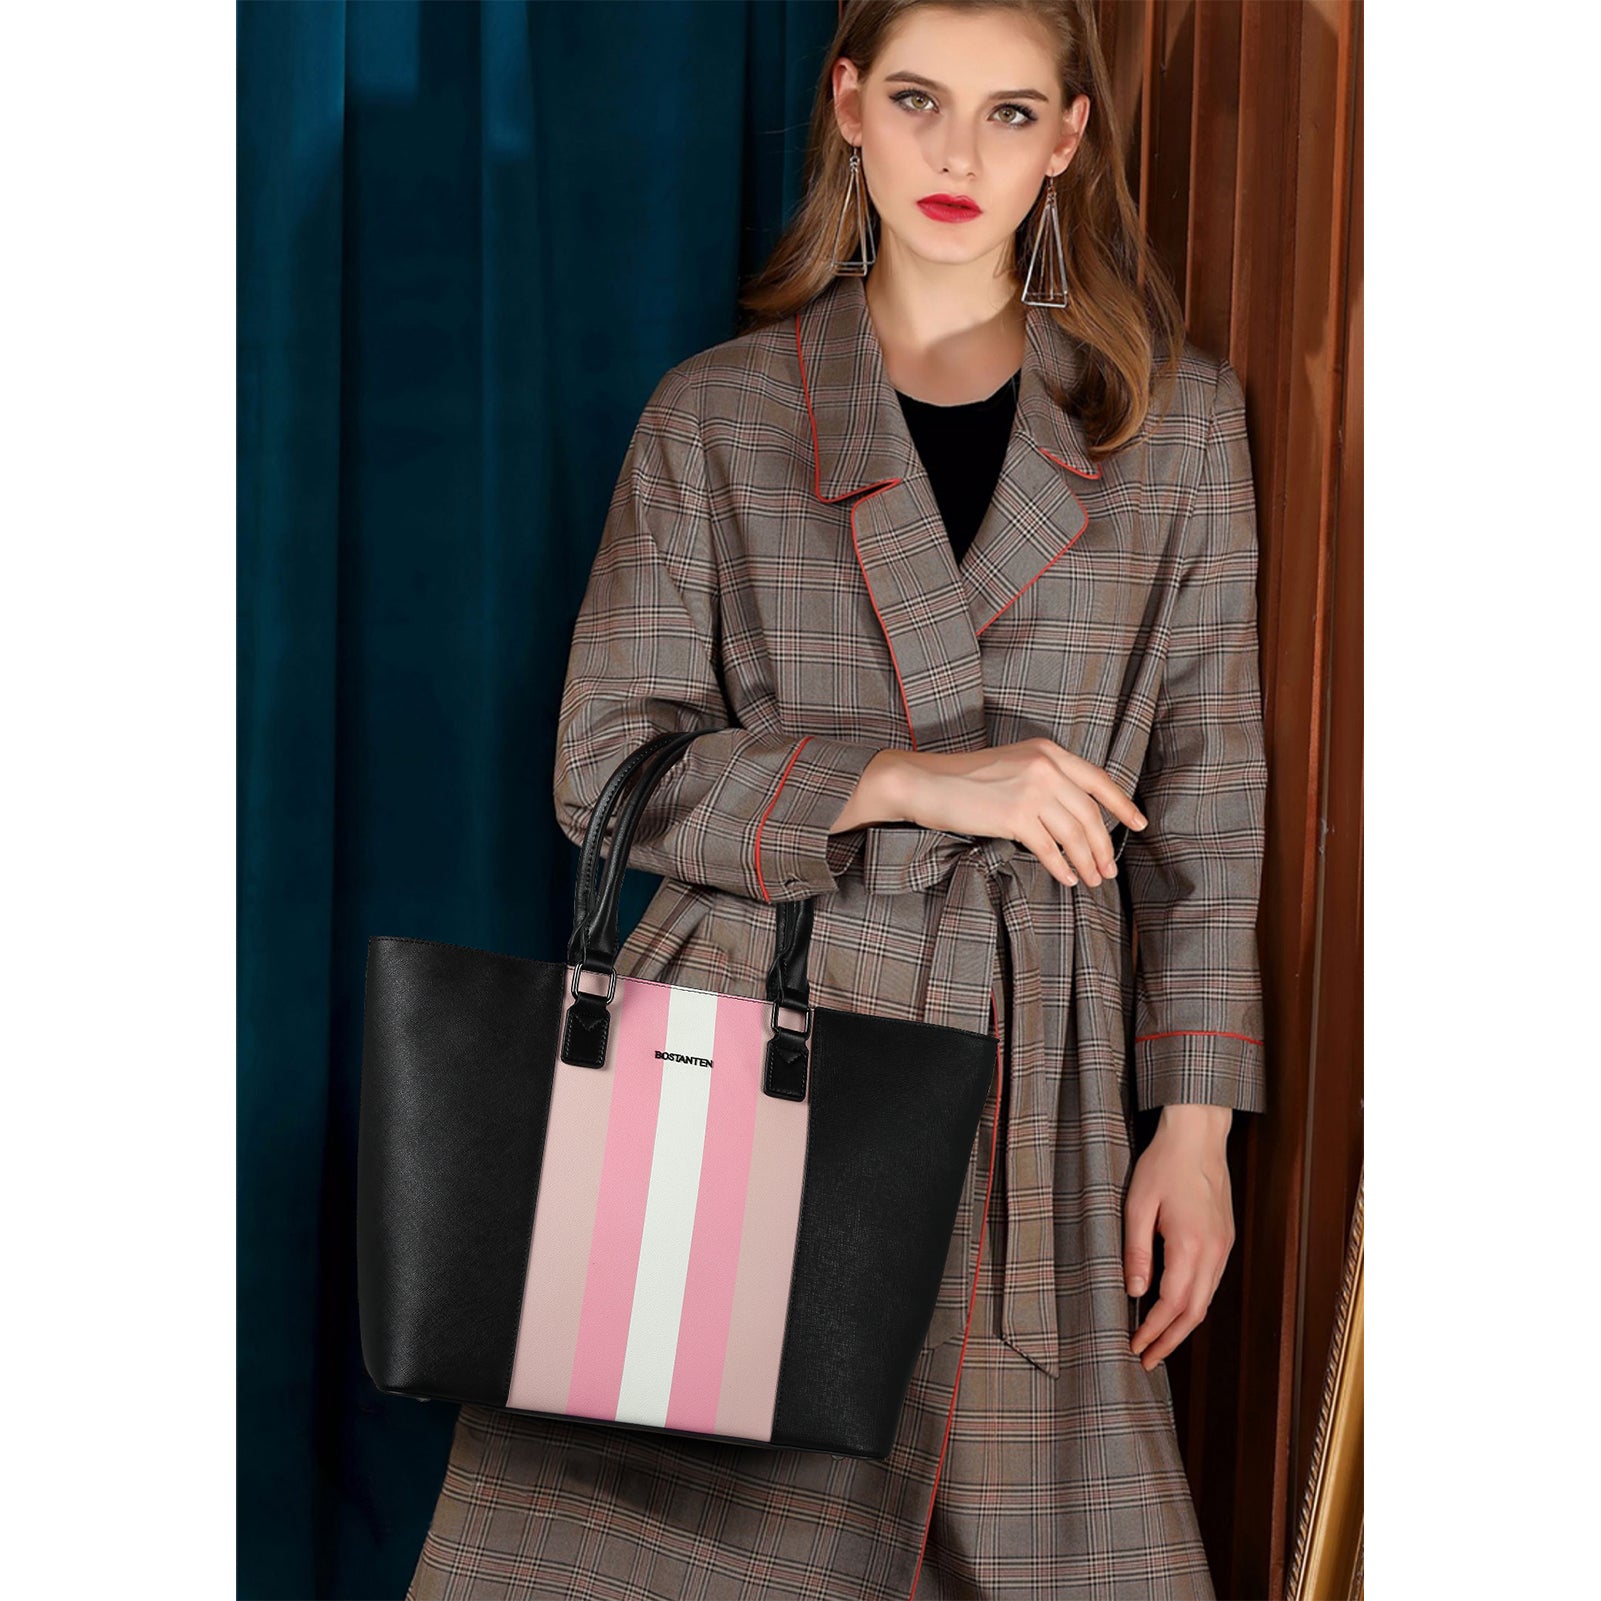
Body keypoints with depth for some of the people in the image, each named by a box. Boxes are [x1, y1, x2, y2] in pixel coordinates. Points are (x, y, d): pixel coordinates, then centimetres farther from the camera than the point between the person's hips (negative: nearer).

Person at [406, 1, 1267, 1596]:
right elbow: (604, 763, -1)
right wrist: (902, 779, -14)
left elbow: (1205, 793, 8)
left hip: (1025, 1073, 1)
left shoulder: (1175, 416, 7)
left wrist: (1197, 1118, 2)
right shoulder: (719, 415, 4)